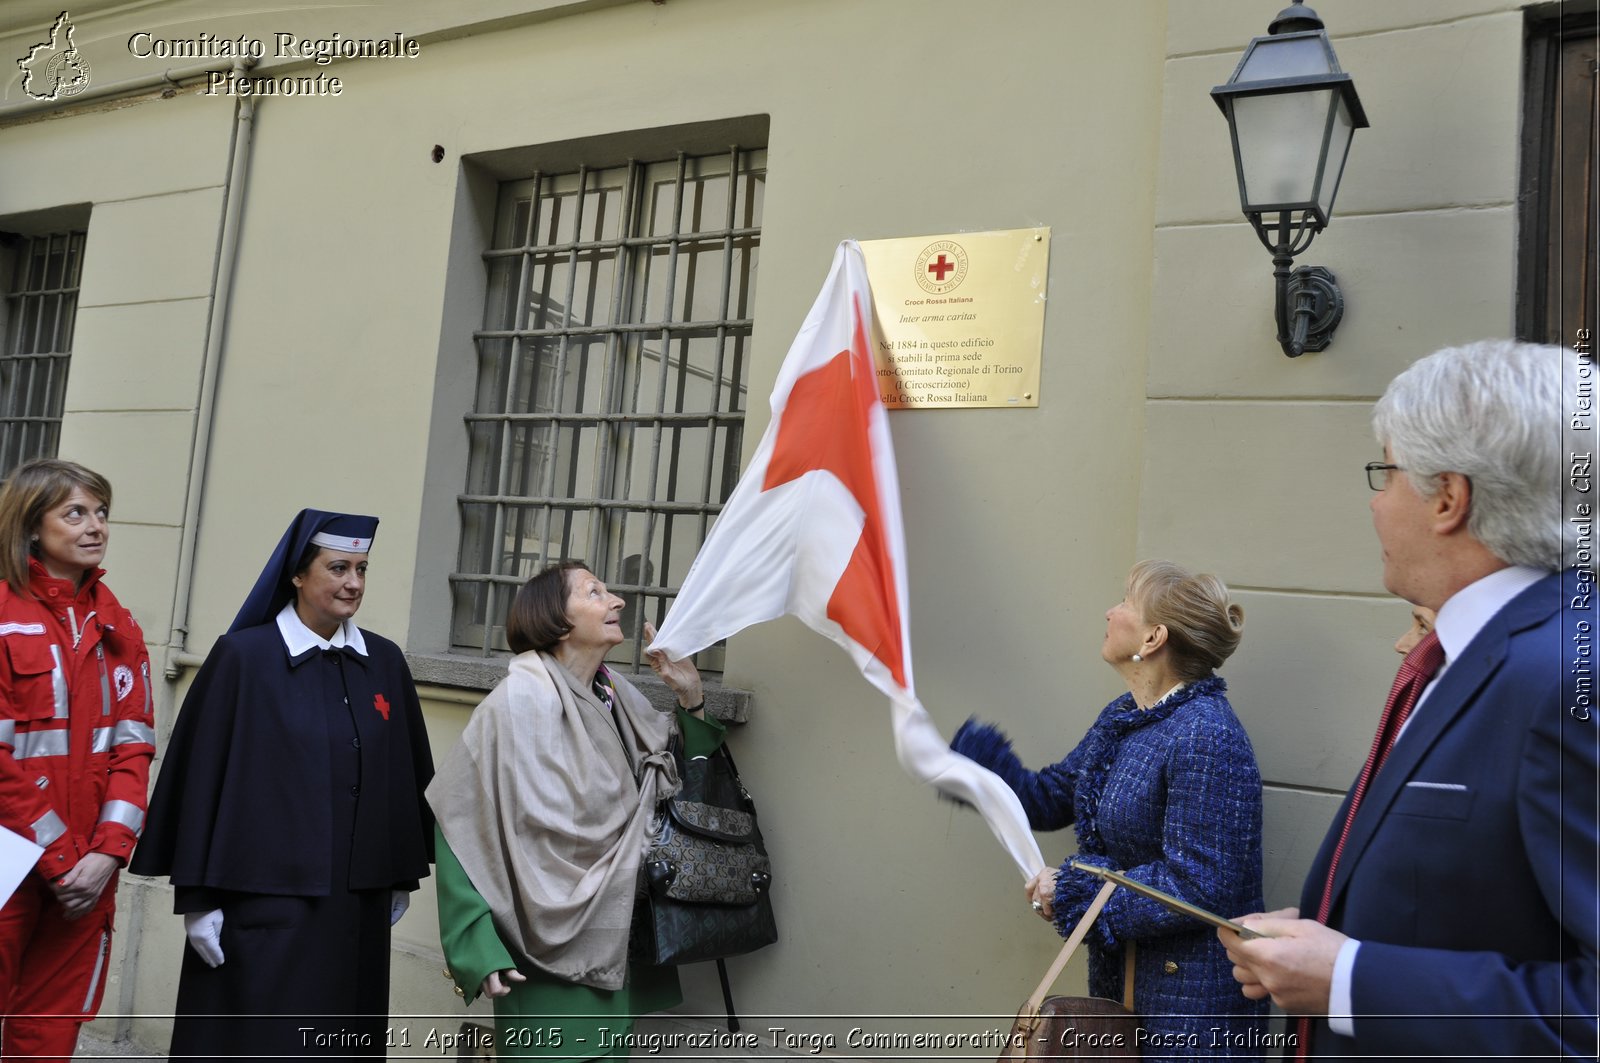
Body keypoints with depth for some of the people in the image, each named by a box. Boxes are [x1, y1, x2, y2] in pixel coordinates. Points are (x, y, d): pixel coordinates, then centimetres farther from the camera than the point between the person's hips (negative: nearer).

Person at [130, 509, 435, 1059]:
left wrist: (403, 876, 11)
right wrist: (198, 896, -8)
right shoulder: (243, 656, -7)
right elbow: (203, 774, -7)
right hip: (265, 896, -4)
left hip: (357, 900, 4)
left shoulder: (385, 662, 5)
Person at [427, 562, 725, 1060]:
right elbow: (462, 821, -17)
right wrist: (477, 945, -19)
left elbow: (675, 782, 13)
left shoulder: (616, 695, 3)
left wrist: (691, 698, -2)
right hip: (547, 952, -7)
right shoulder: (519, 701, -17)